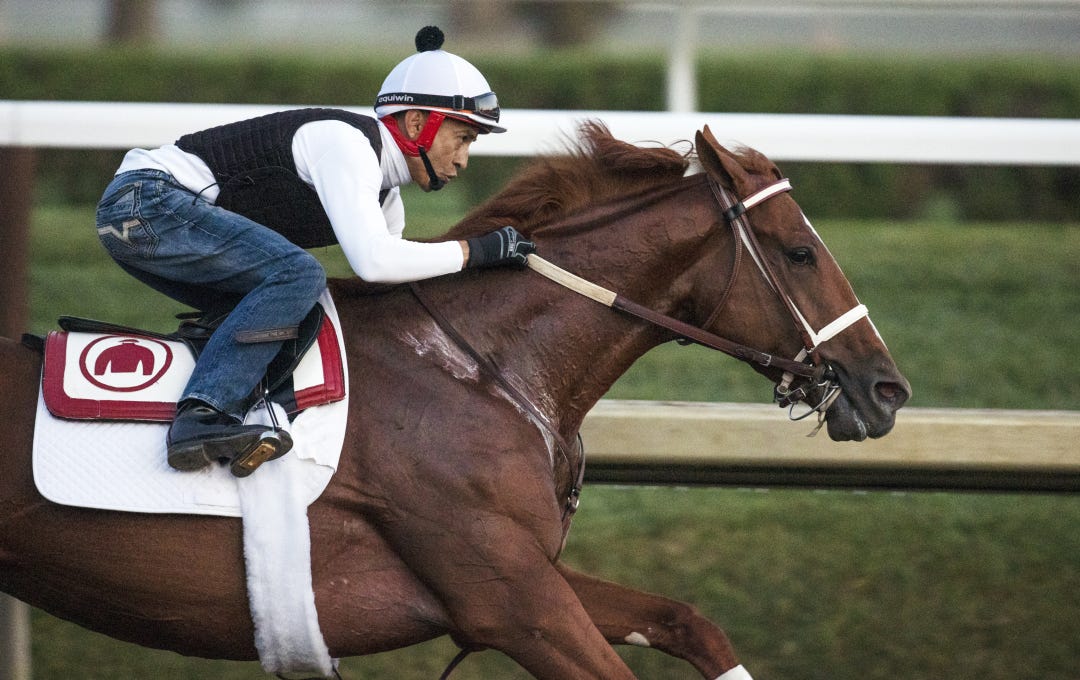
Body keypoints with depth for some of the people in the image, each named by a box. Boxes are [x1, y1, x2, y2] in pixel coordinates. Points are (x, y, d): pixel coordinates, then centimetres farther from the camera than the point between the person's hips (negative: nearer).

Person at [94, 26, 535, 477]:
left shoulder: (385, 197, 16)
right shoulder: (343, 141, -15)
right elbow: (372, 261, -27)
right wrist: (473, 251, -18)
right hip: (147, 201, -11)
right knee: (298, 275, -23)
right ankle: (202, 417, -33)